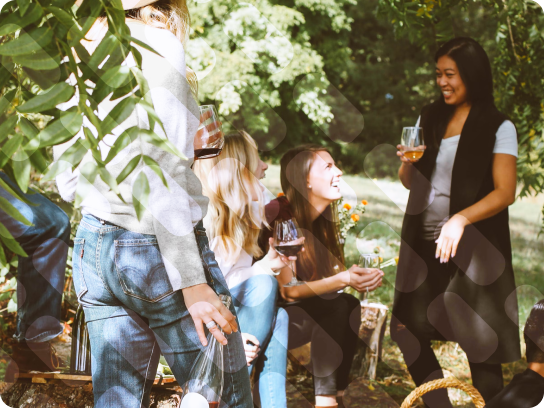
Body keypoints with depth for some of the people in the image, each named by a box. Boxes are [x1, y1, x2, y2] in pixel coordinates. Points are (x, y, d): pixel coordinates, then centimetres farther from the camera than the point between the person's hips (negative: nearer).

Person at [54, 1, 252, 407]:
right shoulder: (158, 46, -9)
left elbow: (68, 178, 15)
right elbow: (160, 173, -17)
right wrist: (191, 282, -17)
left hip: (92, 247, 8)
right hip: (153, 251, -8)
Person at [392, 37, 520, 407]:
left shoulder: (498, 127, -5)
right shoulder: (430, 118, 10)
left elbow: (505, 192, -12)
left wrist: (460, 219, -26)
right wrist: (407, 161, -6)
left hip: (471, 247, -5)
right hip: (423, 242, 5)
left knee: (479, 341, -2)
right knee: (407, 330, 6)